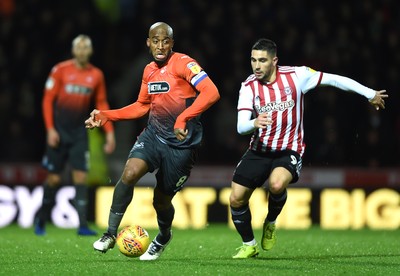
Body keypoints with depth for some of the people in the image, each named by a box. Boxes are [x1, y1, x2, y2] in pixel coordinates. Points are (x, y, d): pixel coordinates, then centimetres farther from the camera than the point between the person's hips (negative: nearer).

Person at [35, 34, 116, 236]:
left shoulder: (96, 75, 4)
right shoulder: (60, 70, -4)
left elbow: (102, 104, 11)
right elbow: (48, 100, -3)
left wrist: (109, 132, 4)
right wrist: (50, 129, -10)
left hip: (79, 133, 2)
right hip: (59, 132, -2)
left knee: (81, 177, -7)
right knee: (54, 179, 1)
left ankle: (82, 226, -10)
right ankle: (41, 219, 22)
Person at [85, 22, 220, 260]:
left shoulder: (183, 64, -15)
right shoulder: (149, 70, 7)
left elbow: (211, 93, -28)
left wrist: (183, 119, -38)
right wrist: (106, 115, 12)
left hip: (182, 143, -5)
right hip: (154, 134, 5)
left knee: (162, 200, 6)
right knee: (129, 174, -22)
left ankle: (164, 237, 41)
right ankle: (111, 234, -11)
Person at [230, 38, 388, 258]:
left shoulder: (296, 75, -12)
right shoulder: (249, 86, -7)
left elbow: (333, 79, -2)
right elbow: (240, 127, -14)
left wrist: (370, 94, 4)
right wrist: (254, 123, -38)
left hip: (289, 151, -3)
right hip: (259, 149, 3)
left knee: (276, 184, -33)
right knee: (236, 199, -5)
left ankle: (270, 223, -1)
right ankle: (249, 245, 21)